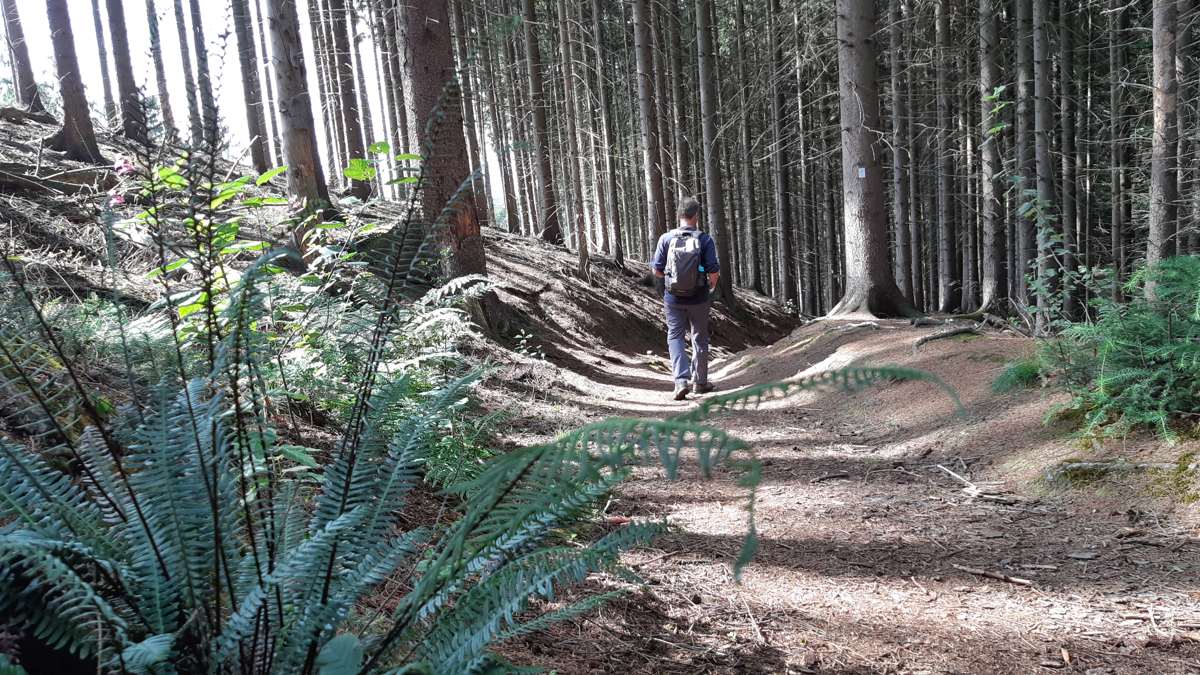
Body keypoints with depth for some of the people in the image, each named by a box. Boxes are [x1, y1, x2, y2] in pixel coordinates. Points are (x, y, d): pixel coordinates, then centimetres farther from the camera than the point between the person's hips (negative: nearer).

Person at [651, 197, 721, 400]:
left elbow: (657, 271, -4)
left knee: (675, 337, 9)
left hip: (673, 298, 0)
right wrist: (711, 285, 12)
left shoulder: (666, 238, -7)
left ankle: (681, 380, -8)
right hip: (698, 298, 0)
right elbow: (714, 273, -11)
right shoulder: (705, 240, -10)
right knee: (700, 338, 15)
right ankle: (701, 381, 24)